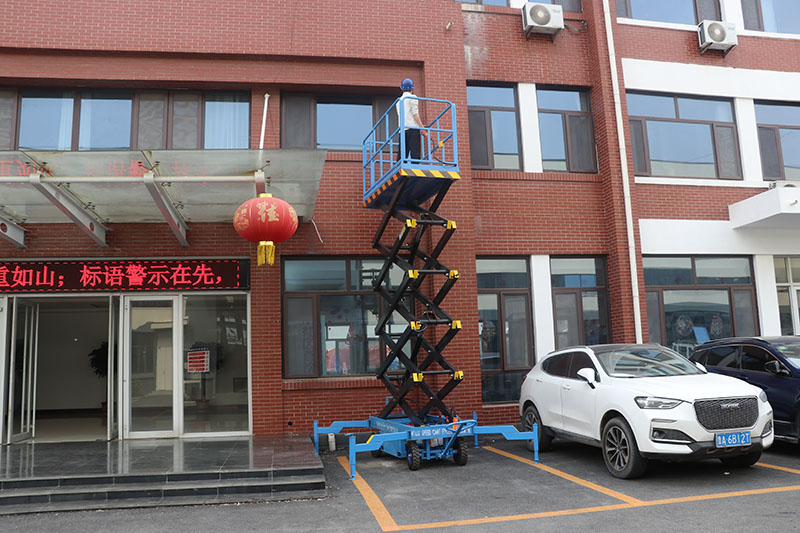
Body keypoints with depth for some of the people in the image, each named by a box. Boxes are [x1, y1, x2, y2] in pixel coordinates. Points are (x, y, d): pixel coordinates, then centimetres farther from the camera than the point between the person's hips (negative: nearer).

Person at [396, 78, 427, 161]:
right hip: (413, 128, -6)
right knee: (415, 152, -12)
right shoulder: (412, 98, 3)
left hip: (402, 129, 6)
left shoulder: (399, 101, 23)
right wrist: (422, 127, -10)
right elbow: (415, 114, -8)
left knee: (403, 153, 4)